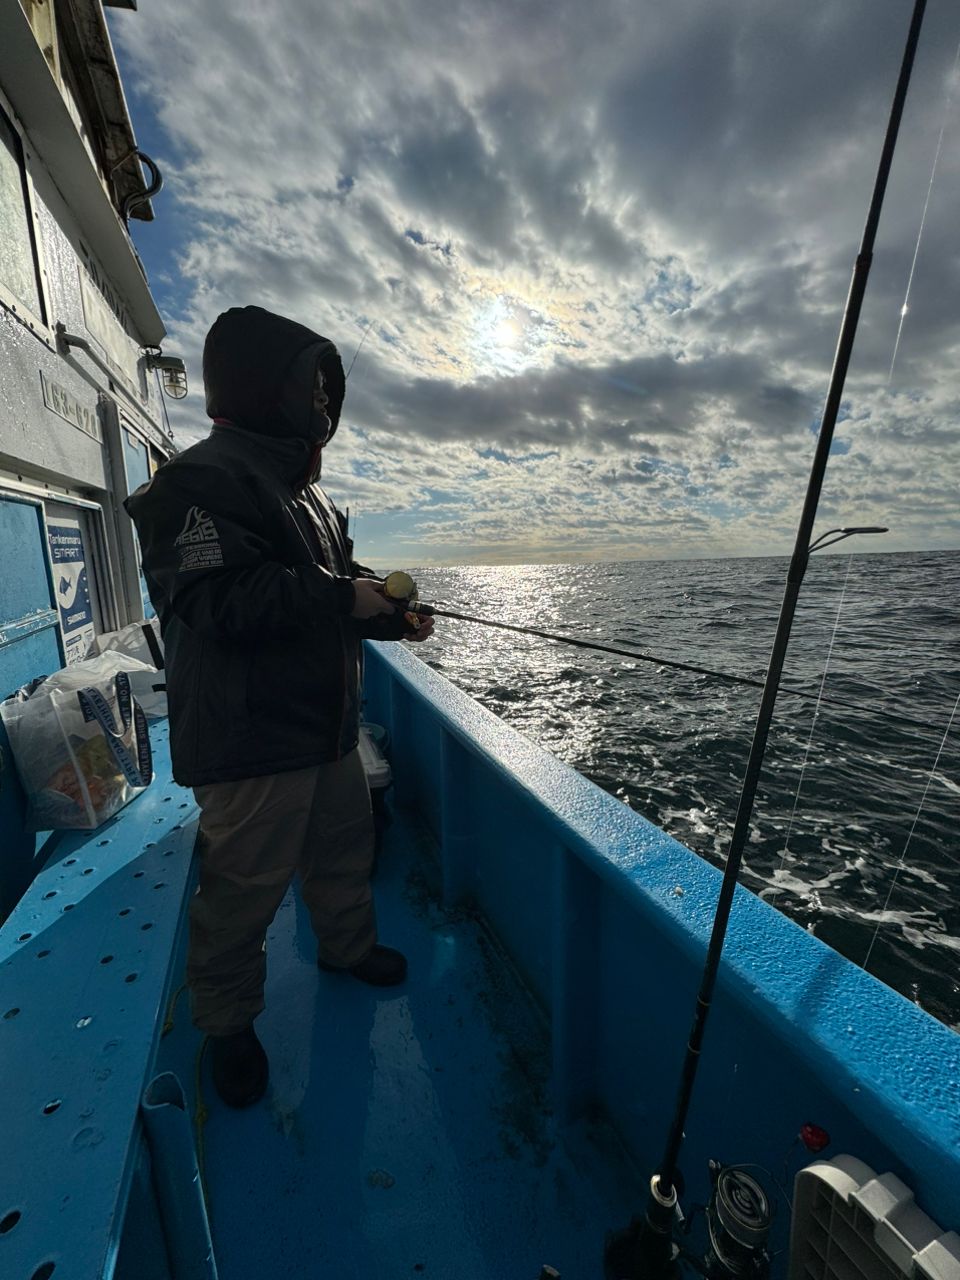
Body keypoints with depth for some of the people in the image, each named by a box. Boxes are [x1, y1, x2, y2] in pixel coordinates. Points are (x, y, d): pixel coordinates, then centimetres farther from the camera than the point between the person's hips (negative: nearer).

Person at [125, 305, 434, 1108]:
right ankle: (228, 1024, 34)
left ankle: (348, 946, 47)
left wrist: (391, 615, 6)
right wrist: (341, 597, -19)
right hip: (252, 737, -9)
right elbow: (213, 601, -24)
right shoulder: (204, 478, -11)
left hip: (327, 722, 9)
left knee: (347, 846, 22)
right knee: (244, 886, 7)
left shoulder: (305, 489, 18)